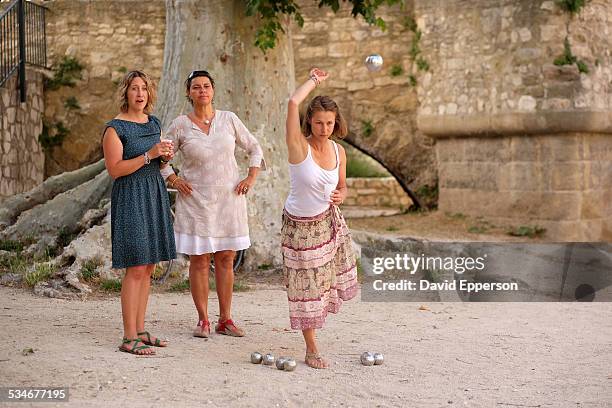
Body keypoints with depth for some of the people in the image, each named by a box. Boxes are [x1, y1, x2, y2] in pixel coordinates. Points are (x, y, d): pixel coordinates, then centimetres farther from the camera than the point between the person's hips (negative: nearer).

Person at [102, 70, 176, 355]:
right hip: (130, 197, -8)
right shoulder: (115, 127, -8)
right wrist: (149, 155, -19)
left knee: (148, 267, 8)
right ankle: (129, 338, -5)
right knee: (136, 268, -10)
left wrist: (166, 156, 2)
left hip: (155, 195, 8)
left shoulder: (153, 123, 14)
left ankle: (140, 330, 16)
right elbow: (114, 169, -14)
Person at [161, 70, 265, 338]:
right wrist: (174, 180, -4)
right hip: (196, 200, -2)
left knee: (225, 259, 5)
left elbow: (254, 148, 12)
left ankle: (225, 320, 12)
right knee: (199, 260, 0)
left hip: (229, 198, 2)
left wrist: (251, 177, 3)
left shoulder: (229, 119, 3)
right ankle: (203, 320, 9)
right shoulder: (180, 125, -2)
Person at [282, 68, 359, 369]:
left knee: (335, 274, 17)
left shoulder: (338, 150, -5)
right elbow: (293, 103, -36)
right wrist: (313, 80, -20)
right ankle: (311, 350, 14)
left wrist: (340, 195, -13)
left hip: (329, 220, 5)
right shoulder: (299, 146, -22)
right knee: (306, 287, 2)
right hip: (301, 226, -5)